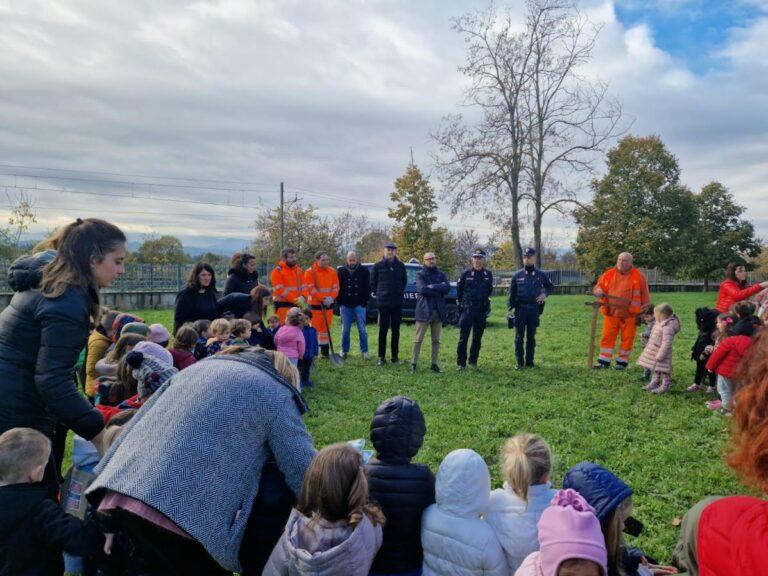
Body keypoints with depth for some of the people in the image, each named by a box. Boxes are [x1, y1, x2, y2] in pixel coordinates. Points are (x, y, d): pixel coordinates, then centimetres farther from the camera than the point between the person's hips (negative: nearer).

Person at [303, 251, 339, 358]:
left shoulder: (332, 271, 6)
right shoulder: (310, 272, -8)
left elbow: (336, 287, 5)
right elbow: (311, 289, -13)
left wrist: (331, 298, -13)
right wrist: (323, 298, -18)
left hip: (329, 304, 5)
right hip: (315, 304, -4)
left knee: (326, 327, 10)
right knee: (315, 328, -4)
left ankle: (325, 351, 19)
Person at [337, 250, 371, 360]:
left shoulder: (364, 271, 3)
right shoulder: (341, 271, 5)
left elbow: (368, 288, 3)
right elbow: (337, 288, 6)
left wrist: (364, 302, -5)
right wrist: (340, 302, -1)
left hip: (359, 305, -1)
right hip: (345, 305, 1)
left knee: (362, 330, -1)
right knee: (345, 330, 7)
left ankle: (364, 351, 7)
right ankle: (344, 351, 18)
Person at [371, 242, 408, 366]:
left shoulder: (400, 266, 5)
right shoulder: (378, 266, -1)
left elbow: (404, 281, 15)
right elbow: (373, 282, 6)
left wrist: (399, 292, 11)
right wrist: (378, 294, 6)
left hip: (397, 303, 2)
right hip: (383, 302, -2)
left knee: (395, 330, 7)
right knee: (383, 330, 1)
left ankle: (395, 356, 16)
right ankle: (381, 357, 7)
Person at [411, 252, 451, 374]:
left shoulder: (441, 274, 12)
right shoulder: (421, 274, 0)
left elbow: (447, 288, -5)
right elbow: (421, 289, -18)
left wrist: (432, 287, -14)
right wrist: (439, 289, -12)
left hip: (438, 310, 4)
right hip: (424, 310, -4)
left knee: (436, 340, 9)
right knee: (418, 339, -3)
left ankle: (434, 364, 16)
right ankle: (413, 363, 2)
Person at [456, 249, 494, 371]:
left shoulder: (488, 274, 4)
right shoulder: (466, 274, -2)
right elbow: (459, 289, 10)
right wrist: (461, 302, 14)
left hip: (482, 310, 3)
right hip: (467, 309, -3)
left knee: (477, 338, 10)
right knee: (463, 337, -6)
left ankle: (473, 361, 22)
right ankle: (461, 363, 0)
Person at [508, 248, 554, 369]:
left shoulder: (540, 275, 4)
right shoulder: (517, 275, 3)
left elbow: (551, 287, 16)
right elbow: (512, 293, 5)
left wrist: (545, 293, -4)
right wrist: (510, 308, -2)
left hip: (534, 309, 1)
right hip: (520, 309, -1)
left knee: (531, 336, 7)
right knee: (519, 336, -1)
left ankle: (529, 361, 14)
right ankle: (520, 362, 5)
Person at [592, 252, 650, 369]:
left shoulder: (638, 276, 0)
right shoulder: (608, 274, 6)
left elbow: (645, 296, 3)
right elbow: (598, 286, 14)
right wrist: (598, 292, -11)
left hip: (629, 315, -2)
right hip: (611, 314, 2)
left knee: (627, 339, 5)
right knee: (607, 337, 2)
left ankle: (622, 362, 18)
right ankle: (603, 362, 9)